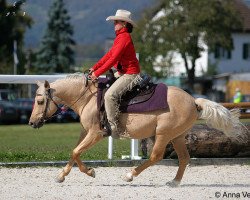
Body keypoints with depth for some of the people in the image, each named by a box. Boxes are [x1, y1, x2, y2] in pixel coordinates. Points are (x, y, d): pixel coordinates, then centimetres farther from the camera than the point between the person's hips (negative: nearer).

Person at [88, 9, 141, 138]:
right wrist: (95, 68, 8)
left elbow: (113, 59, -22)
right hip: (123, 73, 11)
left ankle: (113, 127, -20)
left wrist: (97, 73, -19)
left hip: (130, 74, -11)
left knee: (110, 95, -24)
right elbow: (109, 55, 16)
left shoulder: (124, 37, -18)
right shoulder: (120, 37, 14)